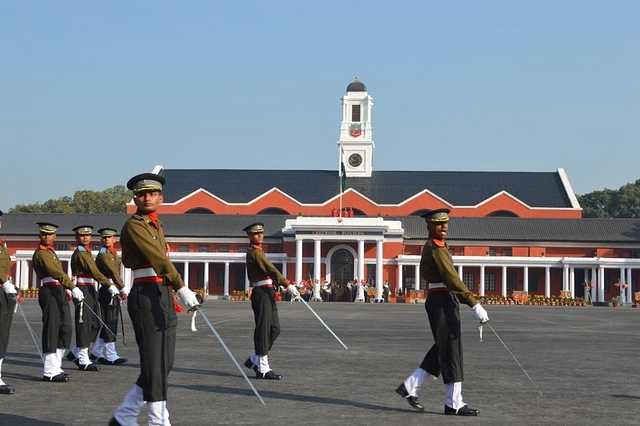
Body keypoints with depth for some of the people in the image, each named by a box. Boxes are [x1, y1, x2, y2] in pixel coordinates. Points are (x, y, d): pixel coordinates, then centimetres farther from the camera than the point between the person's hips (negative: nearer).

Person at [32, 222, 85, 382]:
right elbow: (56, 272, -23)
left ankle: (56, 367, 15)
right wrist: (73, 288, -32)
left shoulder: (51, 252, 20)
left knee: (65, 329, 9)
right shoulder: (40, 253, -11)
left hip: (60, 292, 10)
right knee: (51, 330, -8)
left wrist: (67, 290, 19)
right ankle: (50, 372, -5)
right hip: (50, 292, -10)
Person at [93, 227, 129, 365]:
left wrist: (121, 291, 16)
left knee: (111, 324, 11)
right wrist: (123, 288, -31)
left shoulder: (114, 254, 18)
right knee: (109, 323, -6)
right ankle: (111, 356, -3)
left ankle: (96, 352, 20)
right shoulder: (102, 255, -11)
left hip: (115, 291, 9)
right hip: (107, 291, -9)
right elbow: (113, 272, -22)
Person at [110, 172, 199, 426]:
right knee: (154, 365, -7)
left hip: (163, 297, 9)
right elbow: (158, 259, -20)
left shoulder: (157, 226, 19)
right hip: (146, 296, -9)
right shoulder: (134, 225, -8)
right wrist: (183, 289, -28)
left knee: (164, 364, 10)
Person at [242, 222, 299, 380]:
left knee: (275, 329, 11)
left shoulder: (258, 251, 19)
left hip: (267, 293, 10)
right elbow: (271, 270, -18)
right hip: (262, 294, -10)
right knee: (263, 330, -6)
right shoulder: (255, 252, -13)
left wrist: (282, 285, 13)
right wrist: (288, 286, -19)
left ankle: (254, 359, 20)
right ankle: (263, 369, -2)